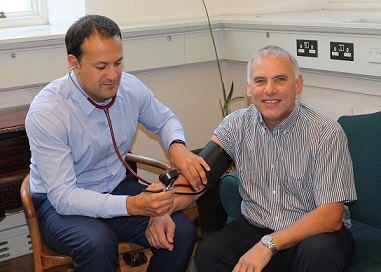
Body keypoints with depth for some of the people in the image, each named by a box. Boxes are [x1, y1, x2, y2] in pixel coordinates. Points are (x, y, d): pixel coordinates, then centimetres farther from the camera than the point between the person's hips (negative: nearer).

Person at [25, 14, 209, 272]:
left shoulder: (131, 87, -9)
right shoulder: (46, 113, -24)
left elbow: (165, 120, 12)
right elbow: (62, 197, -27)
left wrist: (177, 145, -13)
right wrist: (132, 205, -39)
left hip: (117, 187, 5)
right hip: (59, 202, -4)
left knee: (182, 230, -19)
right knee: (98, 244, -36)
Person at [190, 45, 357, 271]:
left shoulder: (327, 134, -15)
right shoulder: (237, 125, -3)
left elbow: (330, 217, -19)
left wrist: (268, 244, -27)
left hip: (313, 231, -3)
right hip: (254, 228, 3)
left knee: (319, 251, -36)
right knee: (208, 253, -25)